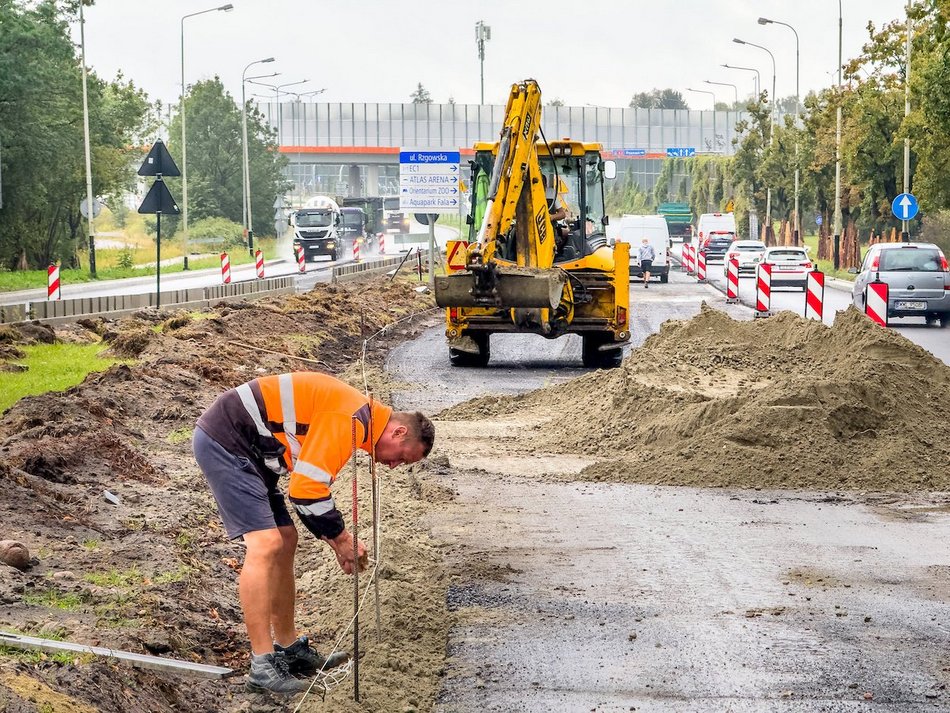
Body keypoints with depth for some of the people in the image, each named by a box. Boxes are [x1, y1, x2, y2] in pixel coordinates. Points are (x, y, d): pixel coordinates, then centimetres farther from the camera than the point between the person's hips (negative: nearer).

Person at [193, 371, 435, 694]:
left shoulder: (353, 420, 14)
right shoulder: (350, 420, -19)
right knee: (266, 544, -17)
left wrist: (336, 539, 13)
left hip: (246, 449, 11)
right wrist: (341, 538, -8)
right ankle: (262, 666, -17)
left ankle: (289, 649, 22)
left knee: (285, 542, 13)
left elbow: (309, 483, 22)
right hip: (224, 440, -11)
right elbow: (307, 488, -22)